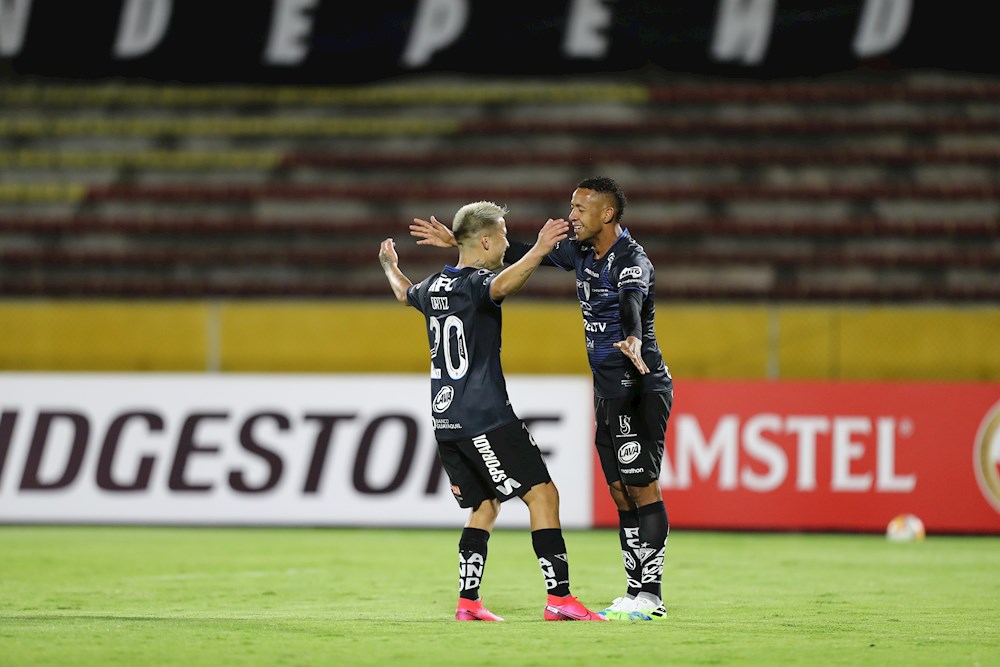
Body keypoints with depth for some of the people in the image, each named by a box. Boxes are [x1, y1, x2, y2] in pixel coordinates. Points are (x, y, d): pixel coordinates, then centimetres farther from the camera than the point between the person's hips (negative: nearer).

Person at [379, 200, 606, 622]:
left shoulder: (435, 286, 15)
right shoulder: (476, 283, -10)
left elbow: (406, 294, 38)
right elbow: (500, 285, -36)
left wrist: (390, 267, 59)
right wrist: (539, 251, -46)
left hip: (445, 421, 9)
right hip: (486, 419, -9)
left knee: (485, 506, 16)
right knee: (542, 493, -10)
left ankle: (467, 601, 8)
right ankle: (559, 597, -18)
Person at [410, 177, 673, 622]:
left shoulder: (632, 261, -17)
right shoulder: (583, 252, 11)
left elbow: (632, 305, -38)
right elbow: (525, 254, 21)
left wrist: (632, 340, -60)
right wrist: (457, 244, 21)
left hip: (639, 388, -9)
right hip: (608, 391, 9)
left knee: (642, 487, -11)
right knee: (621, 493, 8)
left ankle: (651, 597, -13)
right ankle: (636, 591, 11)